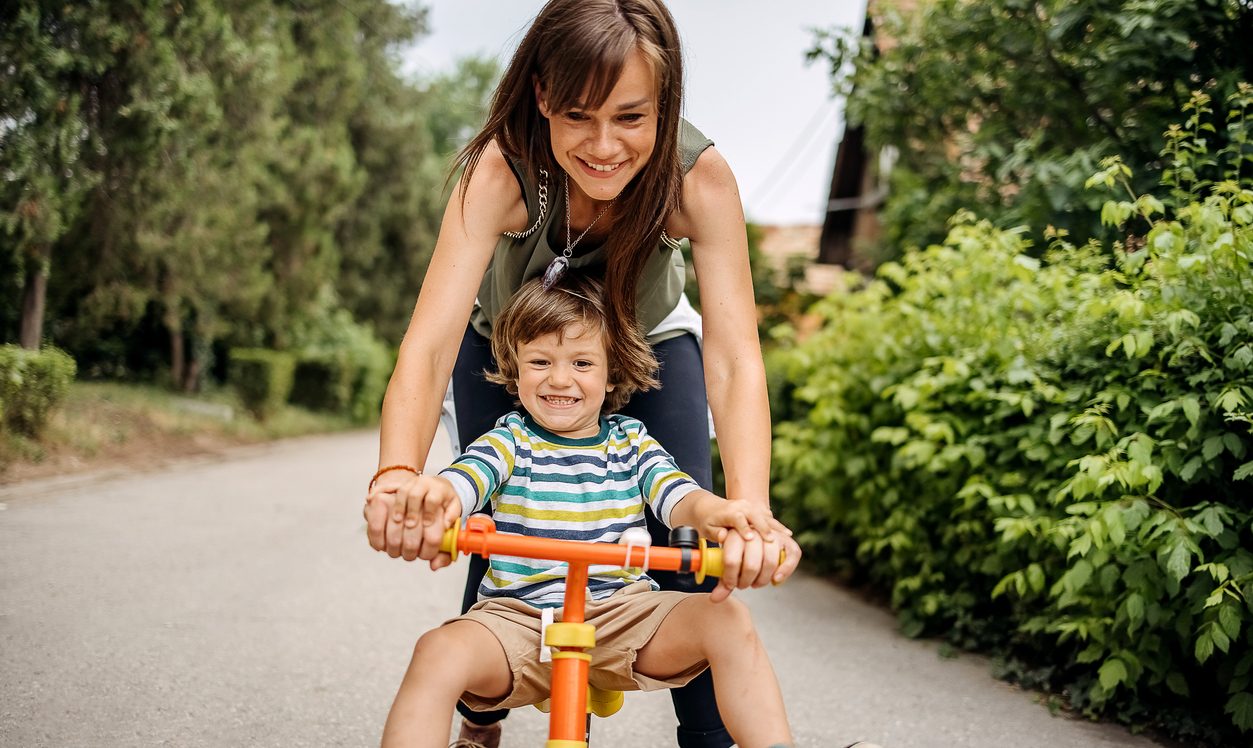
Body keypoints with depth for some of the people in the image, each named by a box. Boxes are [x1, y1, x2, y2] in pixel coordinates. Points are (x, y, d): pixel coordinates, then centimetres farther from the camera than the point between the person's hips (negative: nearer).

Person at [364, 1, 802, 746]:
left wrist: (752, 511, -57)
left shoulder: (700, 176, -34)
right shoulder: (502, 169, -37)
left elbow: (734, 355, -40)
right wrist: (399, 478, -66)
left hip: (648, 341, 1)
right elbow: (431, 341, -46)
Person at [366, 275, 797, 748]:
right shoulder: (509, 440, 4)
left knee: (729, 620, -22)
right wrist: (433, 498, -44)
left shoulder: (631, 441, 9)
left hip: (623, 612, 1)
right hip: (517, 616, -1)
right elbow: (464, 478, -17)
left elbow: (676, 493, -9)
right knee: (439, 652, -31)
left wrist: (715, 513, -35)